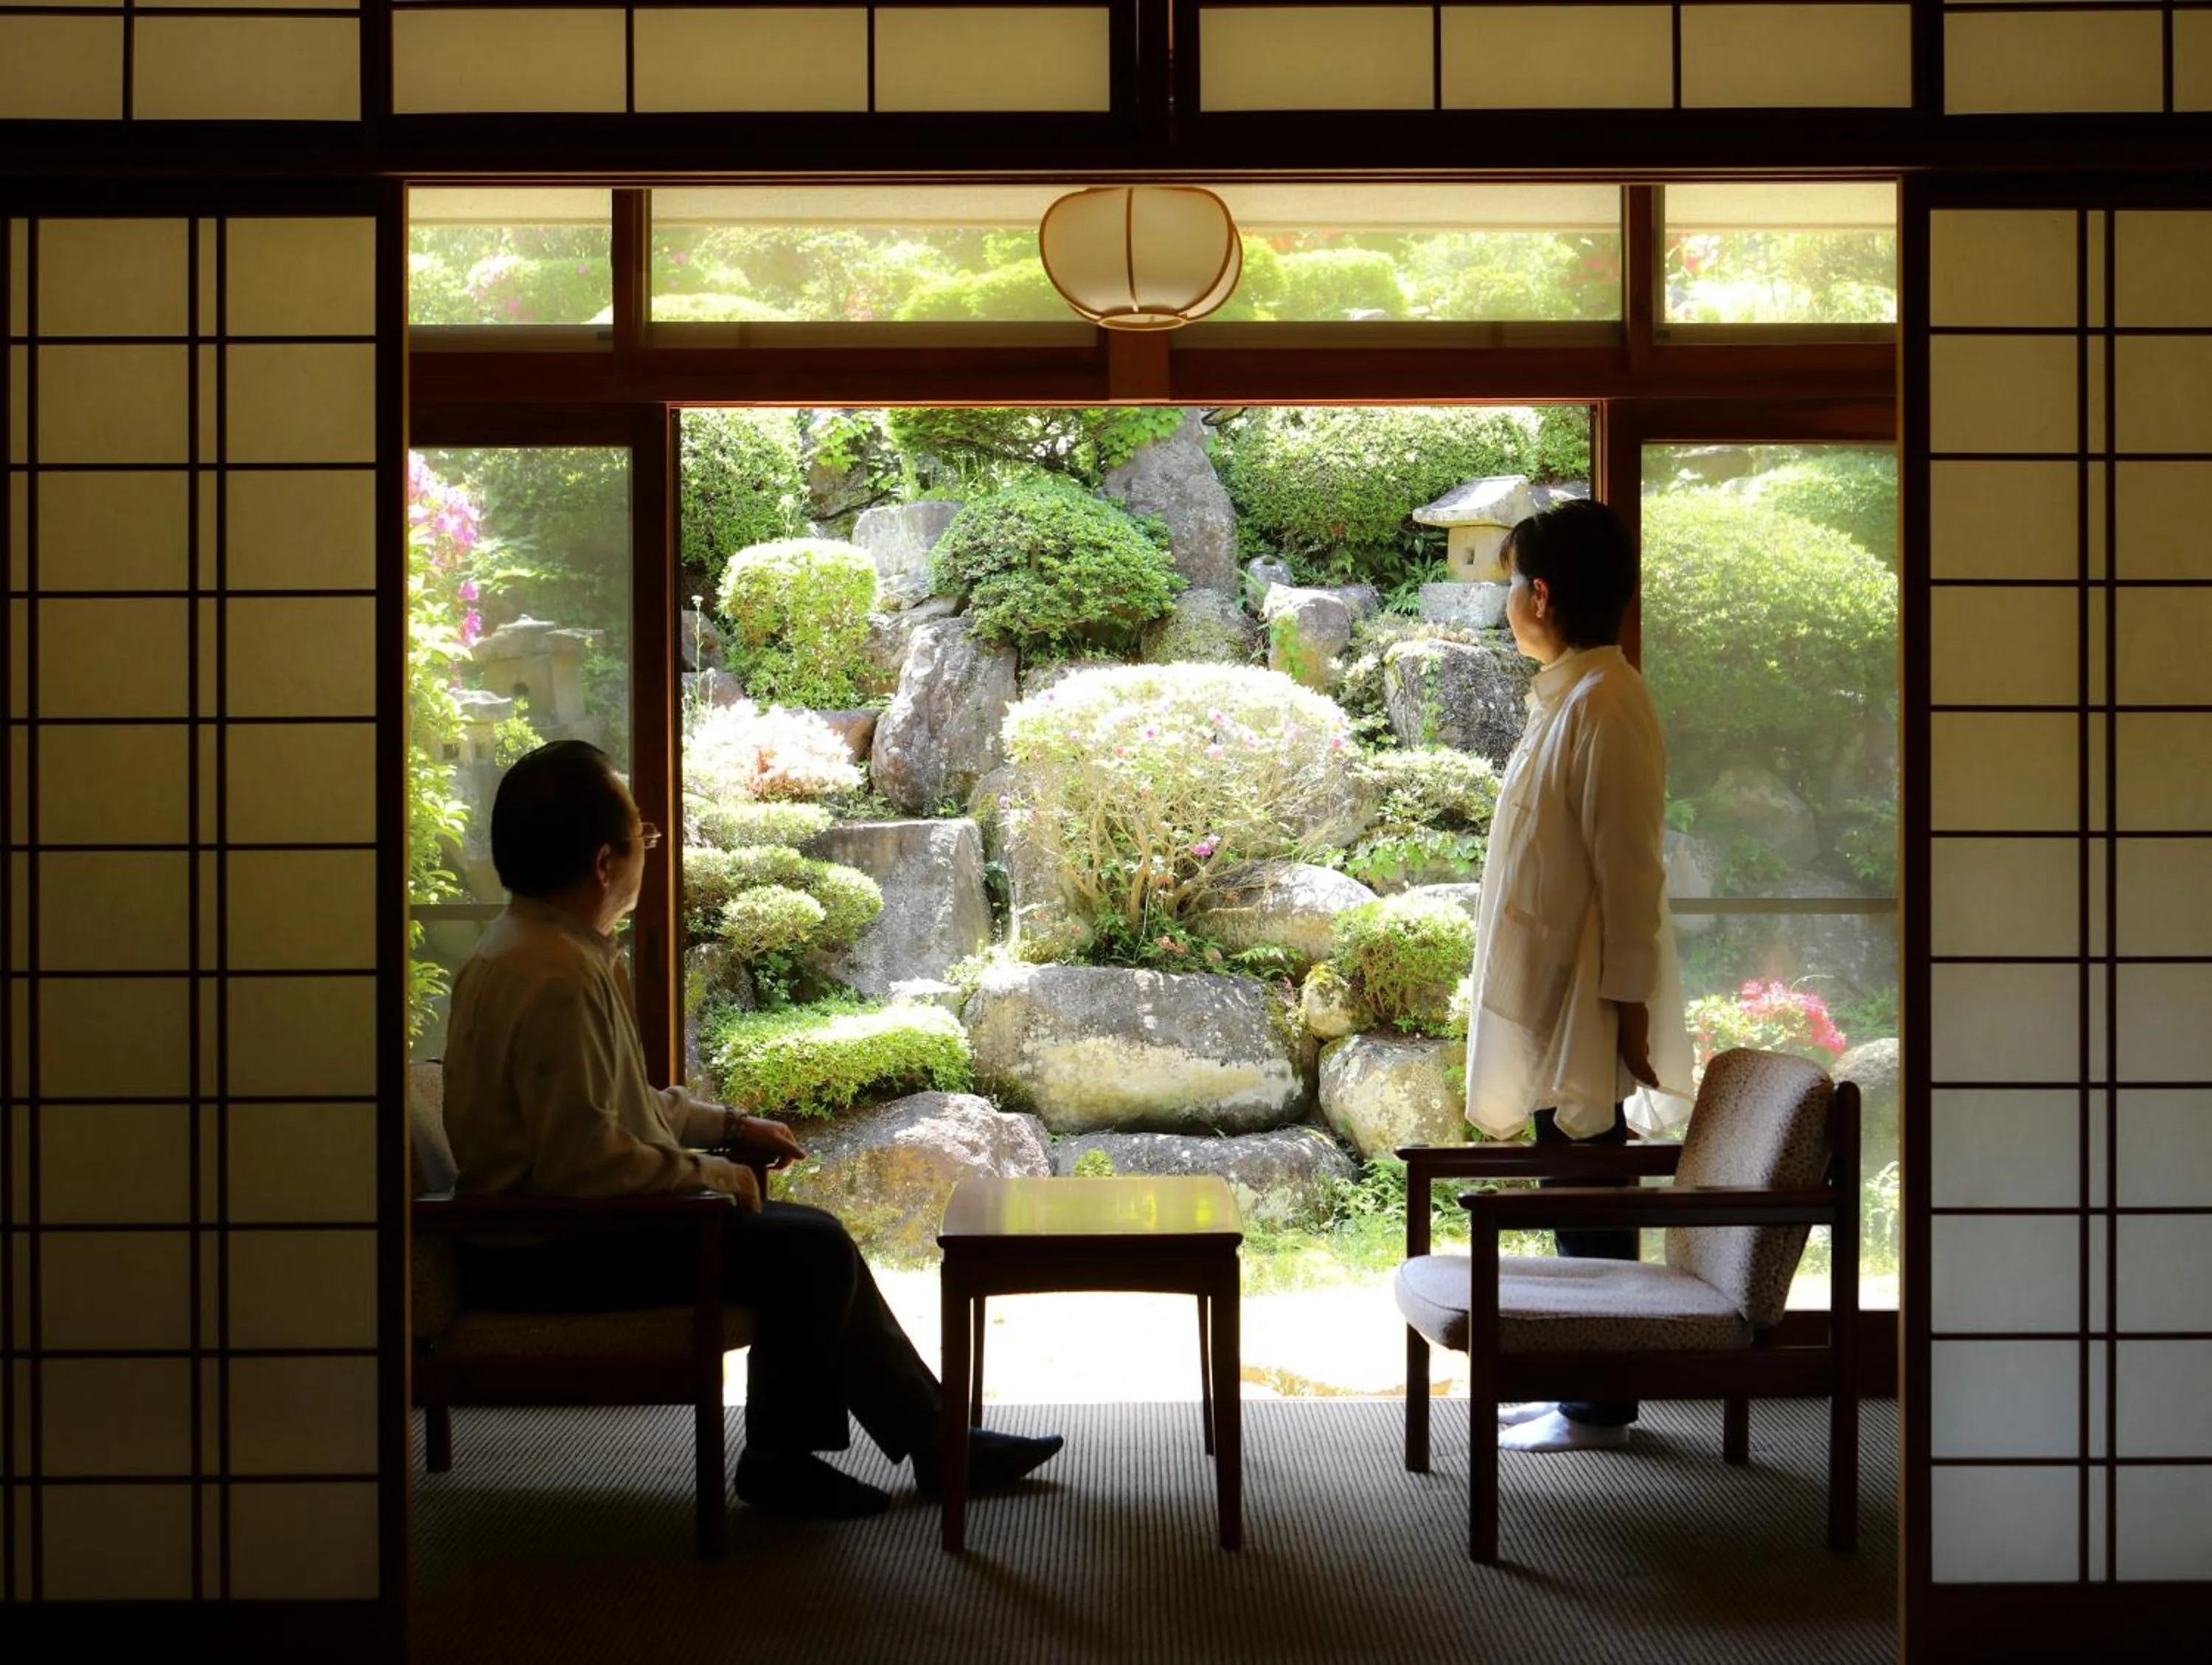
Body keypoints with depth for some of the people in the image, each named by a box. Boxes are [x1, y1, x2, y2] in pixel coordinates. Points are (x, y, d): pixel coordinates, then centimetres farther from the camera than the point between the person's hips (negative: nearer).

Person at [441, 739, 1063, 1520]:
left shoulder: (541, 945, 10)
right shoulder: (556, 979, -25)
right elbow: (581, 1159, -30)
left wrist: (727, 1126, 14)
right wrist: (714, 1175, -16)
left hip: (548, 1220, 11)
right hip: (547, 1256, -11)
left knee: (814, 1237, 12)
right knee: (810, 1252, -14)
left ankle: (933, 1439, 17)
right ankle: (780, 1460, 2)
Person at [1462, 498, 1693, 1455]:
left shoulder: (1603, 704, -17)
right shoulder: (1562, 696, 14)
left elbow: (1629, 870, -20)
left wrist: (1627, 1009, -21)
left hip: (1586, 1006, -10)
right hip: (1550, 1001, 10)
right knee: (1574, 1200, 14)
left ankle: (1598, 1408, 4)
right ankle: (1578, 1385, 22)